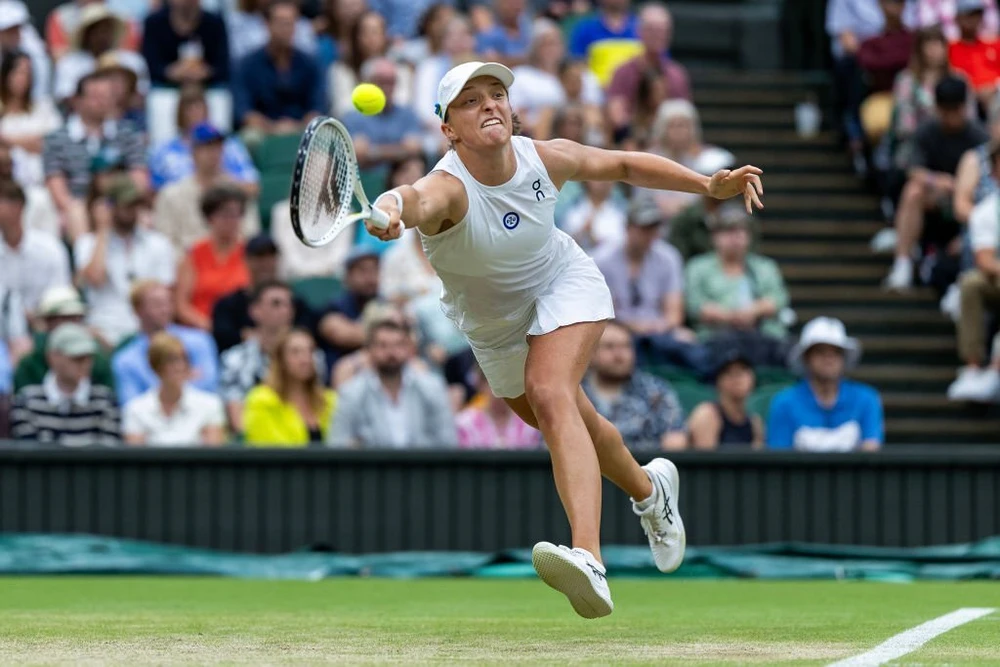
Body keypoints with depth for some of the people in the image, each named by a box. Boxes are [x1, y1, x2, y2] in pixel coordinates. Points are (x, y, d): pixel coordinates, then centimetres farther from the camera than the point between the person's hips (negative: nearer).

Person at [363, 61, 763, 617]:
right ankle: (650, 491, 55)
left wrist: (710, 185, -12)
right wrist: (391, 209, -87)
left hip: (565, 285, -2)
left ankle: (589, 561, -46)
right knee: (572, 426, 21)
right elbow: (418, 199, -63)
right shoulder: (448, 188, -36)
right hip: (494, 327, 2)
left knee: (550, 394, -30)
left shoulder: (546, 158, -25)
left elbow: (623, 165, -4)